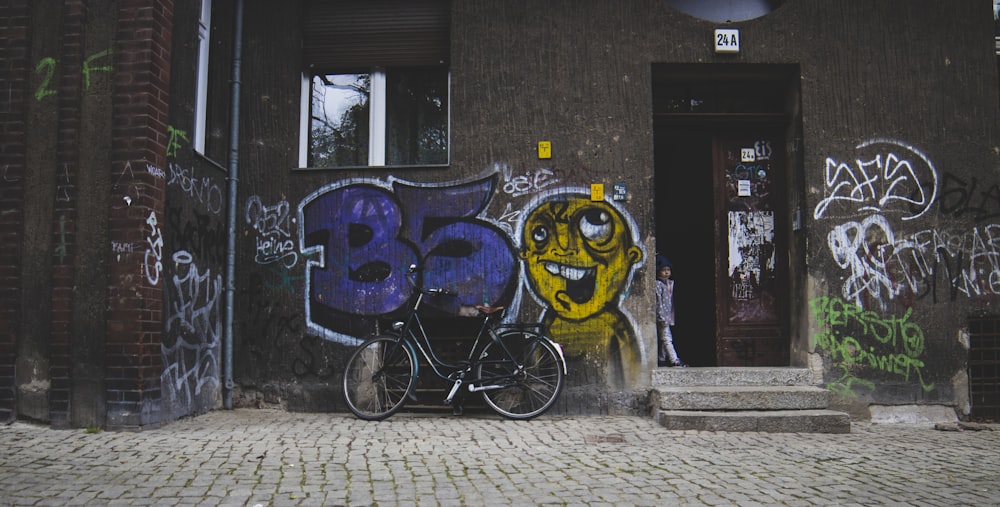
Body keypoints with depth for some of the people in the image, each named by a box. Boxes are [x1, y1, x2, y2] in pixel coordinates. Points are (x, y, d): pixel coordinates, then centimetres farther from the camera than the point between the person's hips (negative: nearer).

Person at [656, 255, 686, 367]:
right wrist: (662, 318, -20)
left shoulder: (670, 283, 14)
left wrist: (671, 318, 17)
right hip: (661, 317, -8)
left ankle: (662, 359, 18)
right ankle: (674, 360, -12)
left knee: (663, 340, 12)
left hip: (667, 318, 8)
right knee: (667, 339, -9)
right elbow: (658, 303, -17)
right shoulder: (657, 285, -12)